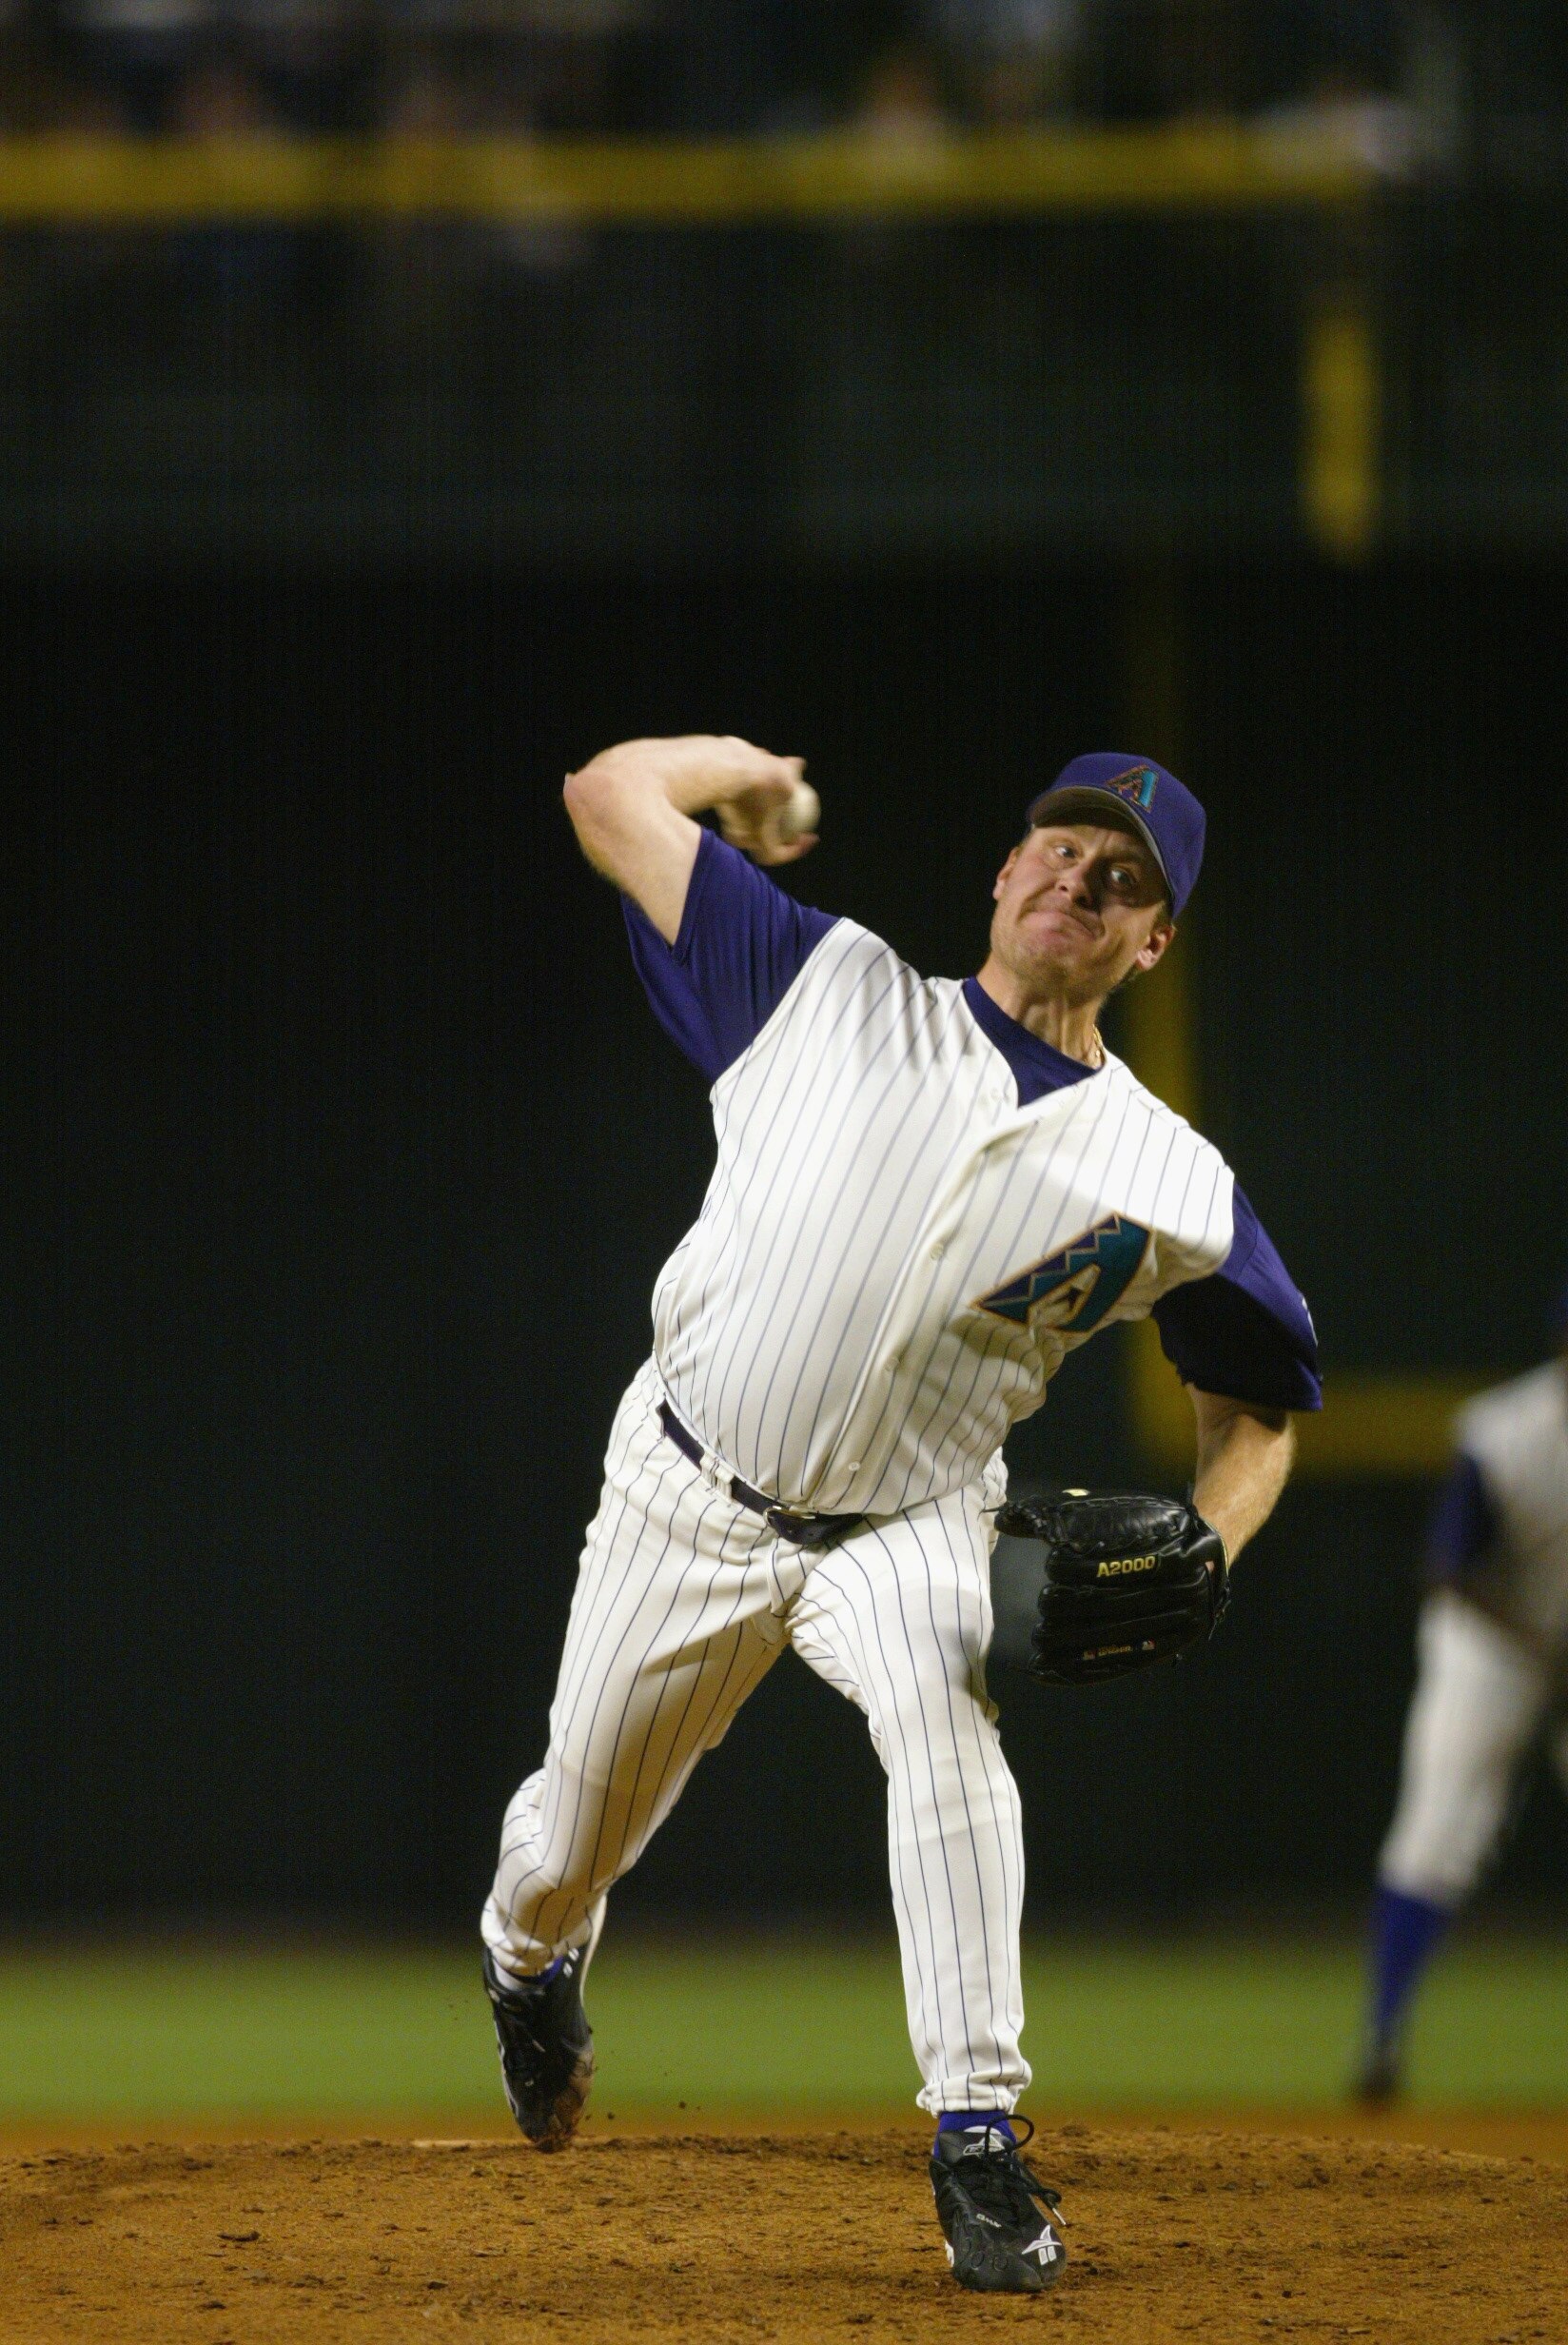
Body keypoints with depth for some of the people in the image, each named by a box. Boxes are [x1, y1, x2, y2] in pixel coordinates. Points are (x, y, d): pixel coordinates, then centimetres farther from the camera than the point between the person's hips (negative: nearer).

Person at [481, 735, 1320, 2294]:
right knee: (579, 1835, 13)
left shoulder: (1170, 1184, -8)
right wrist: (756, 768, 8)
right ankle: (529, 1955, 53)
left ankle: (977, 2141, -32)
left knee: (942, 1714, -34)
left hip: (906, 1524, -1)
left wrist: (1197, 1560, -15)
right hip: (687, 1498, 1)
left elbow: (1256, 1404, 2)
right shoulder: (832, 994, -8)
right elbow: (610, 795, -6)